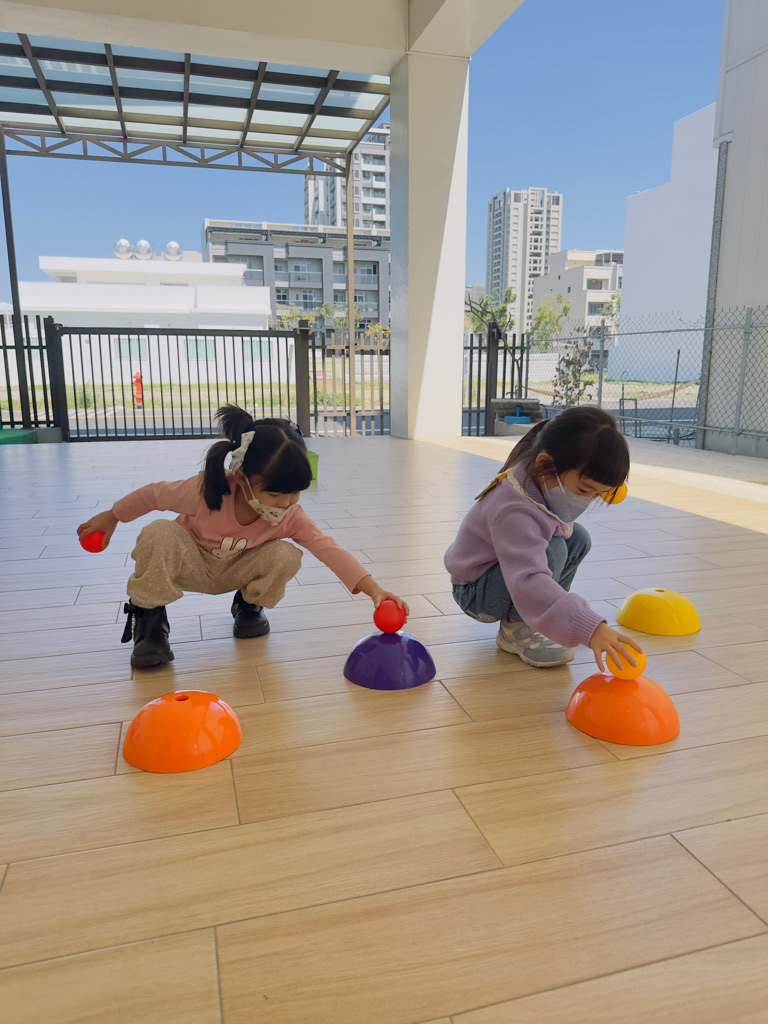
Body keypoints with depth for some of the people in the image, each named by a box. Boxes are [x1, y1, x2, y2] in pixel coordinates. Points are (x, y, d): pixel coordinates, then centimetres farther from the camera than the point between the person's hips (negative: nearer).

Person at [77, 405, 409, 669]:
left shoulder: (291, 518, -27)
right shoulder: (205, 491, -34)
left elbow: (329, 550, -33)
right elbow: (154, 494, -17)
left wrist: (373, 589, -45)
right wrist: (111, 518, -2)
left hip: (234, 573, 3)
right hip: (192, 565, -2)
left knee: (287, 556, -29)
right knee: (158, 535, -37)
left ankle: (249, 603, 5)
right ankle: (147, 617, -12)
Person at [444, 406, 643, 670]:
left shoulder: (545, 481, -12)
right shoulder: (514, 513, -39)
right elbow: (528, 583, -52)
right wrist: (590, 628, -60)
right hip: (475, 592, -9)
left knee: (578, 538, 0)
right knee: (553, 551, -31)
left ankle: (542, 615, 8)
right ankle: (516, 630, -10)